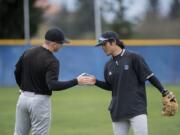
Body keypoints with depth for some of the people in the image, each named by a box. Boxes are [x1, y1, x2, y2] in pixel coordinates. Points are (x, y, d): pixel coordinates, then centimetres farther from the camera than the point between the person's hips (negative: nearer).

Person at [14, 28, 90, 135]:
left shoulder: (28, 53, 2)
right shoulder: (52, 61, -19)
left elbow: (17, 73, 14)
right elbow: (53, 85, -30)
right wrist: (76, 81, -27)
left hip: (23, 97, 6)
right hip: (40, 101, -6)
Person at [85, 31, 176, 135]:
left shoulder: (133, 58, -6)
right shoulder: (109, 65, 11)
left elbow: (150, 76, -5)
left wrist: (164, 92, -12)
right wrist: (96, 82, 5)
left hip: (137, 108, -6)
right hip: (118, 110, 6)